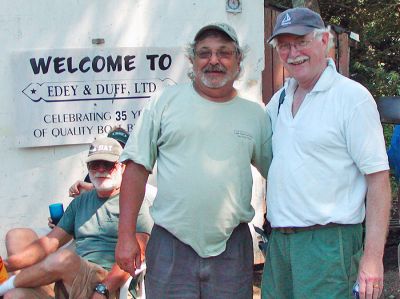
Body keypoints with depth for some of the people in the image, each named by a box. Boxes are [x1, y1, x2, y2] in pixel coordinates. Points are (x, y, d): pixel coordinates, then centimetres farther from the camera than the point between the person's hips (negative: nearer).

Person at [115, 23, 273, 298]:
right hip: (170, 245, -2)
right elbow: (137, 168, 0)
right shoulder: (167, 101, 1)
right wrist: (126, 236, -5)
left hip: (232, 247, 2)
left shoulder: (256, 115, 7)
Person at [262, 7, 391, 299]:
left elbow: (378, 179, -12)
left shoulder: (353, 97, -8)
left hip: (327, 242, -6)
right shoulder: (280, 99, 13)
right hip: (279, 241, 7)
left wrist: (373, 256, -17)